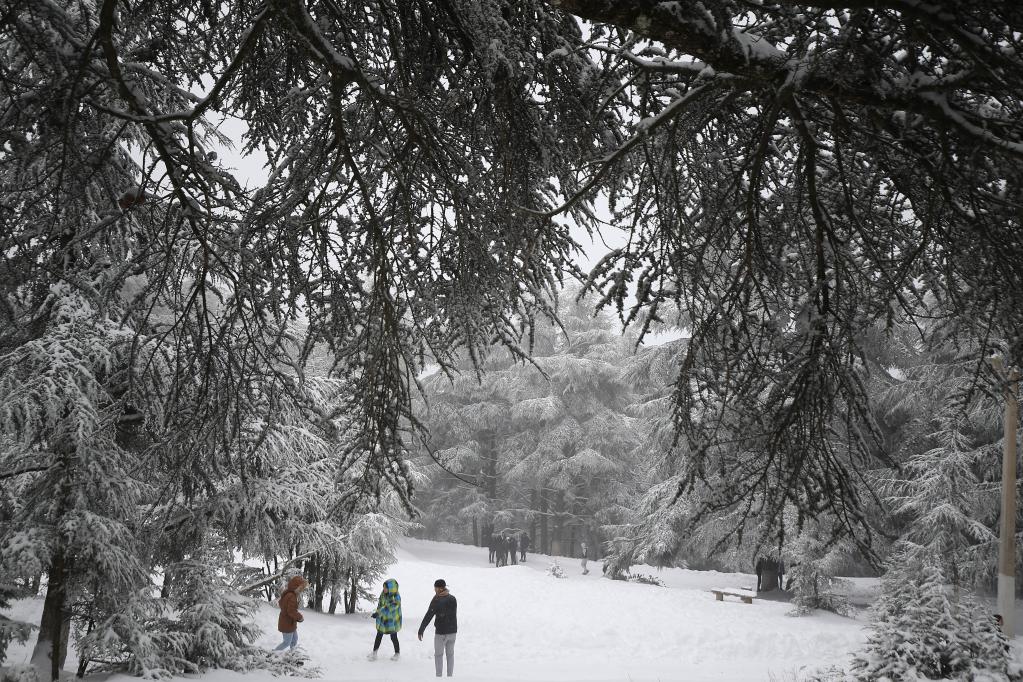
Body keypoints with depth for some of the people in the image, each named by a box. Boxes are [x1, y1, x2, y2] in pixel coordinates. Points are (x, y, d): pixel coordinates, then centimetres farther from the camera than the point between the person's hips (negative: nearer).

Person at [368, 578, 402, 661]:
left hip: (392, 621, -6)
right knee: (379, 636, 12)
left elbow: (388, 608, -33)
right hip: (382, 620, 6)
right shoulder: (383, 594, -6)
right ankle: (374, 653, 22)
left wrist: (378, 613, -37)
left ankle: (397, 653, 29)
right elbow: (380, 604, 11)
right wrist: (378, 612, 5)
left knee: (393, 638, 9)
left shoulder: (396, 598, -27)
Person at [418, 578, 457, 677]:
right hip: (452, 631, 5)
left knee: (438, 655, 11)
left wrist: (420, 631, -11)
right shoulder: (453, 599, -2)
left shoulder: (436, 601, -18)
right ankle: (450, 676, 20)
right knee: (450, 654, 16)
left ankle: (439, 677, 13)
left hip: (441, 632, -5)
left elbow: (427, 617, -16)